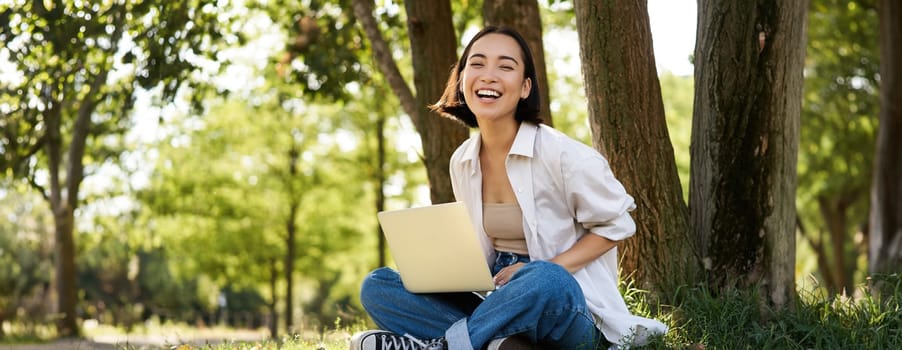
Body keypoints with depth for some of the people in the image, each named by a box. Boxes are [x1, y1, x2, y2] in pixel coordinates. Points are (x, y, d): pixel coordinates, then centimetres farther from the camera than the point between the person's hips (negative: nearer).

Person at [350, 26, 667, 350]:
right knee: (376, 286, -10)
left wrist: (543, 271, -15)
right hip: (499, 303, 6)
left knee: (546, 281, -41)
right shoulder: (462, 162, 7)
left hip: (564, 302, -6)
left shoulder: (561, 154, -12)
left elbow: (615, 224, -2)